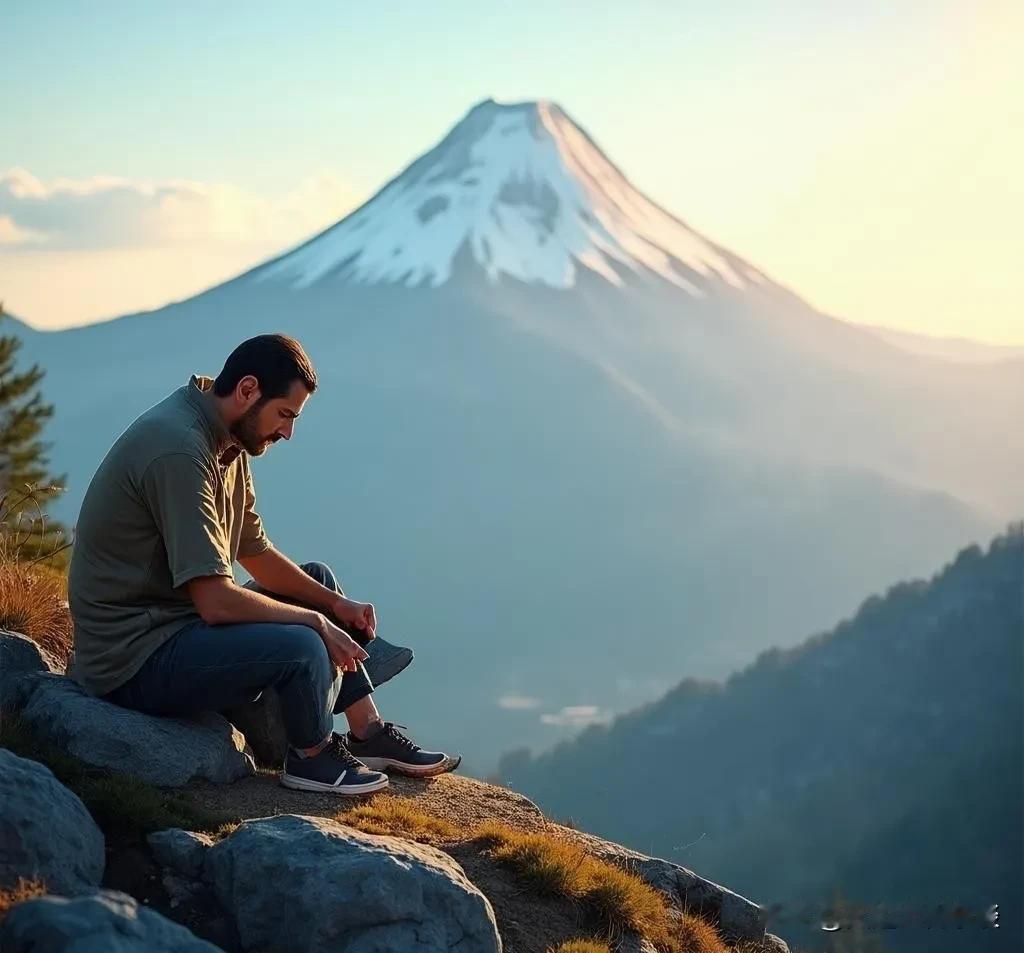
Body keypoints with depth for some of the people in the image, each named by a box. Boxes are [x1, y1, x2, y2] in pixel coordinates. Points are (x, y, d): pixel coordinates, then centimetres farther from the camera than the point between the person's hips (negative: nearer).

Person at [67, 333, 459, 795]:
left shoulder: (226, 441, 6)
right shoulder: (180, 450, -26)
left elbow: (257, 554, 17)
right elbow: (216, 601, -29)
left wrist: (335, 603, 4)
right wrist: (318, 622, -17)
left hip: (177, 617, 11)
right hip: (132, 659, -11)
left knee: (318, 580, 21)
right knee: (302, 646, -29)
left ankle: (368, 734, 22)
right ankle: (312, 758, 1)